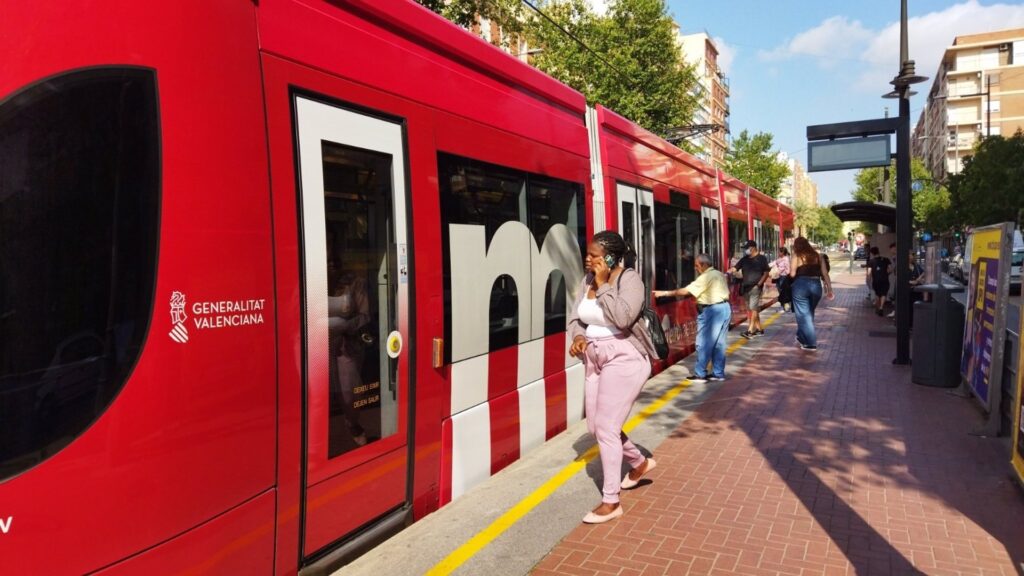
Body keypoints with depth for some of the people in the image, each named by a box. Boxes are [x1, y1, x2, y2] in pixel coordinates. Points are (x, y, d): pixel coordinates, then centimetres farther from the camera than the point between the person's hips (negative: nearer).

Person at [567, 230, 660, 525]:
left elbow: (623, 317, -30)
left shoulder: (630, 279, -15)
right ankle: (639, 462, 42)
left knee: (606, 428, -7)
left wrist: (603, 285, -21)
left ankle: (611, 502, 8)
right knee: (596, 427, 15)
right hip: (595, 360, 8)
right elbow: (575, 317, 10)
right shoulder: (588, 280, 6)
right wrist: (578, 337, -10)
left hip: (624, 359, -8)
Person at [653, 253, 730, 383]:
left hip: (712, 310, -9)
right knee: (718, 343, 12)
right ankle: (719, 373, 15)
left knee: (703, 343, -2)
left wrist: (664, 293, -16)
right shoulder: (719, 274, 15)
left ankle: (700, 374, 2)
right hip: (724, 308, 9)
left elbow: (686, 291, -18)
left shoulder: (706, 277, -14)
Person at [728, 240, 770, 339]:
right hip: (746, 287, 7)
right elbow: (734, 268, 3)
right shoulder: (744, 259, 12)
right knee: (750, 309, 10)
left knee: (753, 308, -12)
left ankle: (750, 331, -16)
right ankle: (759, 329, 21)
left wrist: (759, 284, -14)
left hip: (755, 287, -7)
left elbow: (766, 273, -5)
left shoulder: (761, 258, -2)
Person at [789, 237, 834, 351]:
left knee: (804, 315, 3)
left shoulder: (796, 256, -1)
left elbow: (792, 274, -8)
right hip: (816, 285, 5)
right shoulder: (817, 256, 11)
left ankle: (811, 344, 1)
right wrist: (829, 289, 8)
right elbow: (825, 274, 7)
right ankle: (801, 337, 35)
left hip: (801, 285, -4)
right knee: (809, 313, 21)